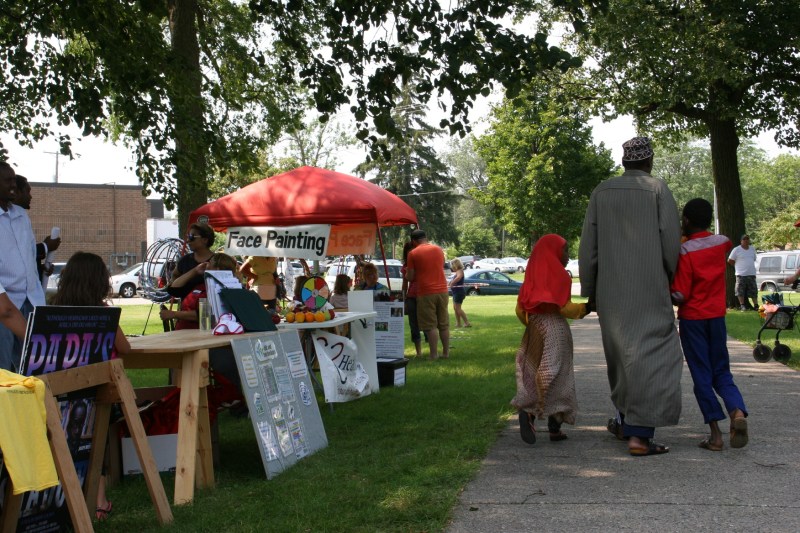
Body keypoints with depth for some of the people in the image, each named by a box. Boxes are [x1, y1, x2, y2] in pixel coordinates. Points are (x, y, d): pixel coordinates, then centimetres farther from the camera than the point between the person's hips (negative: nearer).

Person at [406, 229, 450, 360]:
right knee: (444, 324, 12)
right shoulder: (438, 249, 9)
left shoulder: (413, 253, -5)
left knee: (430, 325, -1)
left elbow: (410, 277, -3)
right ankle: (446, 352, 17)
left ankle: (434, 354, -2)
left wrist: (406, 274, 18)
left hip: (426, 293, -4)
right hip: (442, 290, 4)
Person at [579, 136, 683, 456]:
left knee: (622, 352, 20)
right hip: (649, 290, -4)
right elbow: (671, 243, -8)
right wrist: (672, 281, 10)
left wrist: (589, 292, 10)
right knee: (650, 355, -2)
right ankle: (639, 434, -8)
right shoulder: (658, 190, -5)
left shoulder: (601, 192, 5)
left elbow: (588, 247, 3)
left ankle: (626, 420, 33)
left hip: (611, 292, 4)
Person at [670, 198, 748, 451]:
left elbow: (680, 296, -19)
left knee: (701, 376, 3)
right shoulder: (722, 243, 1)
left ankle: (715, 432, -1)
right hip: (717, 316, 4)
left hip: (692, 319, -4)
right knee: (722, 372, 12)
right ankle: (738, 411, -15)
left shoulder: (684, 251, -16)